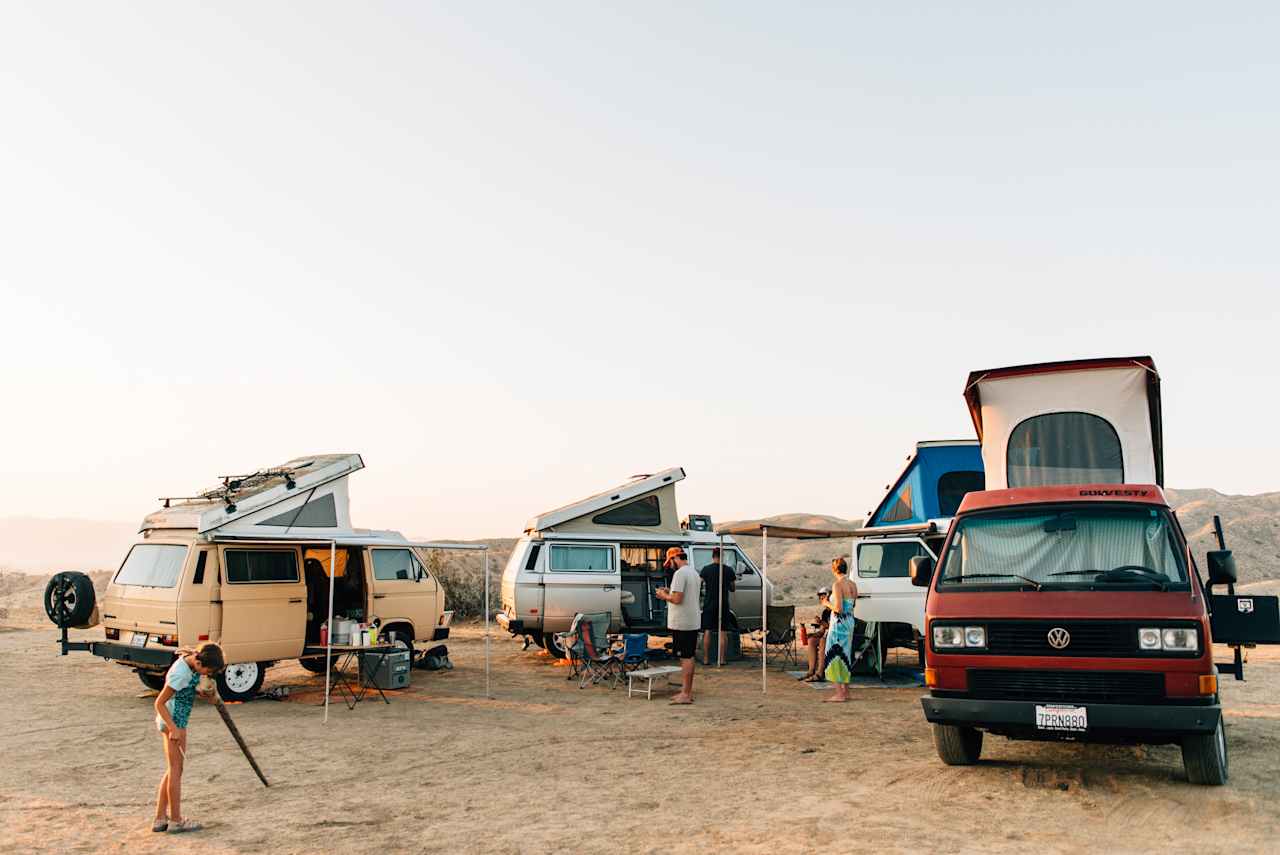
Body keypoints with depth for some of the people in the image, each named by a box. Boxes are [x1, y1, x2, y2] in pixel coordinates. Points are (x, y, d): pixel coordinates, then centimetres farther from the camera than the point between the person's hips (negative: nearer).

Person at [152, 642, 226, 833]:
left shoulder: (190, 661, -3)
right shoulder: (180, 674, -28)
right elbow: (159, 703, -21)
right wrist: (174, 729, -22)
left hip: (176, 721, 9)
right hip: (173, 722, -9)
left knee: (172, 770, 15)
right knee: (176, 770, 1)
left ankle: (160, 819, 21)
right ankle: (176, 821, 10)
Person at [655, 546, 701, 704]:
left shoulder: (680, 573, -17)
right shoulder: (693, 572, 15)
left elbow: (677, 599, -23)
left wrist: (664, 595, -6)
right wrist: (669, 592, 16)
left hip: (681, 623, -10)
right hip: (693, 622, 10)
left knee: (685, 657, -6)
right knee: (689, 657, 14)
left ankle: (685, 694, -3)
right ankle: (687, 691, 21)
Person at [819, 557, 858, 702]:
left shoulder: (837, 584, -16)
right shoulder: (853, 584, 9)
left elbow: (838, 608, -22)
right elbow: (853, 605, 13)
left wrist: (827, 604, -4)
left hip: (839, 623, -8)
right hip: (850, 622, 8)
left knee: (834, 656, -2)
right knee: (845, 656, 17)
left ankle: (839, 694, -3)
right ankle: (846, 691, 23)